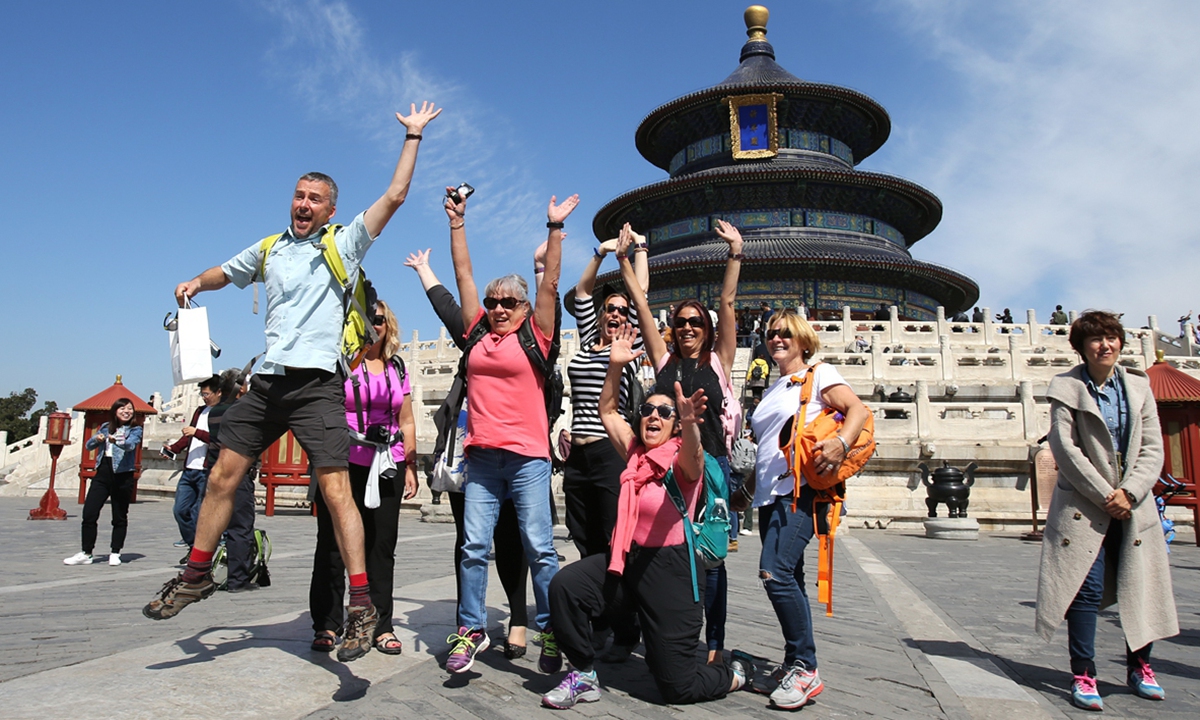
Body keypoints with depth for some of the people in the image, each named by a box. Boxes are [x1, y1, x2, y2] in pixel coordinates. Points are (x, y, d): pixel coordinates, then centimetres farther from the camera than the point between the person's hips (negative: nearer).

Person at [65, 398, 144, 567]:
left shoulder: (135, 430, 2)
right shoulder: (105, 427, 15)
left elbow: (131, 444, -17)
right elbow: (89, 446, 11)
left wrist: (116, 441, -38)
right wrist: (97, 439, -12)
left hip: (123, 476, -3)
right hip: (102, 474, 4)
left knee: (119, 517, 3)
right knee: (89, 514, -2)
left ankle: (115, 553, 15)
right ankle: (86, 553, 8)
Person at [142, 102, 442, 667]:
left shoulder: (344, 244, 5)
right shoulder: (269, 249, 18)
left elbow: (394, 196, 0)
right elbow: (225, 272, 35)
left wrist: (413, 137, 5)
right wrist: (196, 283, 13)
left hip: (316, 383, -6)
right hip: (267, 380, 6)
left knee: (335, 489, -13)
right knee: (222, 477, 12)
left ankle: (361, 604, -10)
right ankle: (197, 574, 31)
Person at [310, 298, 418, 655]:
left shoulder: (397, 370, 14)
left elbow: (406, 422, 15)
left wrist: (411, 466, 12)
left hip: (385, 467, 3)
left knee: (382, 545, 5)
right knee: (333, 543, 3)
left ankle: (381, 626, 15)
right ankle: (326, 624, 15)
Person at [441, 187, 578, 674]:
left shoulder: (535, 338, 4)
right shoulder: (478, 334, 13)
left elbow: (550, 283, 0)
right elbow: (463, 274, 15)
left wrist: (555, 228, -2)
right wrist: (457, 222, 17)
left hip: (527, 456, -3)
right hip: (481, 456, 4)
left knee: (539, 547, -2)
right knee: (474, 546, 3)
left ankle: (551, 631, 10)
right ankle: (471, 630, 15)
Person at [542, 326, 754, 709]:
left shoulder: (682, 459, -11)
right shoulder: (635, 453, 6)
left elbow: (692, 455, -35)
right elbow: (607, 411, 10)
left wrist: (690, 424, -58)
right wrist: (615, 365, -4)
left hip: (668, 566, -5)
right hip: (627, 559, 6)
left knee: (679, 687, -1)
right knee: (564, 585, -21)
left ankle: (738, 672, 32)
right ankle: (584, 676, 0)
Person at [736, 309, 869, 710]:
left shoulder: (818, 374, 2)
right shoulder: (772, 390, 23)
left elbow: (859, 410, -11)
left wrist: (840, 443, -28)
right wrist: (747, 490, 25)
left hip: (800, 489, -8)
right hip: (771, 495, 8)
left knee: (776, 573, -19)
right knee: (788, 579, 8)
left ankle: (804, 669, -7)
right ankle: (799, 668, 16)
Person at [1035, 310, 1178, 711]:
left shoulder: (1138, 386, 10)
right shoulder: (1067, 388, -2)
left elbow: (1153, 449, 4)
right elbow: (1065, 449, -9)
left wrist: (1128, 493, -9)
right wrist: (1105, 495, -12)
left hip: (1134, 505, 4)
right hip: (1084, 505, -4)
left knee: (1142, 586, 7)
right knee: (1088, 588, -5)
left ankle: (1139, 667, 27)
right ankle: (1083, 675, 4)